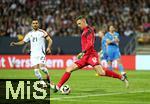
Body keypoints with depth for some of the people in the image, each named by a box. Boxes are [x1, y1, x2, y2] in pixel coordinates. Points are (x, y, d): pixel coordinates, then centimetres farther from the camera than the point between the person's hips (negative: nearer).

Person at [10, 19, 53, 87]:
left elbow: (49, 40, -2)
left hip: (41, 53, -4)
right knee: (36, 70, -7)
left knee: (42, 67, -22)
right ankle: (43, 83, 8)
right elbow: (23, 41, 19)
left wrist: (48, 47, -20)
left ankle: (48, 76, 8)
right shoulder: (29, 34, 13)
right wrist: (15, 43, 3)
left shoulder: (42, 32, 1)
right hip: (33, 54, 4)